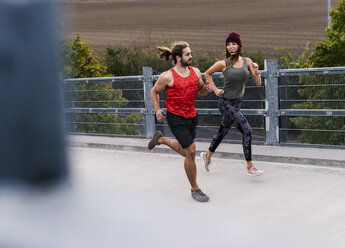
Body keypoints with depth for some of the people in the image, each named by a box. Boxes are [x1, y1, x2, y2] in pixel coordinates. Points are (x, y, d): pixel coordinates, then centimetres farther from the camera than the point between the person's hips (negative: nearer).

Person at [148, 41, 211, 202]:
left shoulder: (196, 72, 2)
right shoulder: (167, 76, -13)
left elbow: (200, 90, 16)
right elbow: (154, 92, 1)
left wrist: (206, 90, -7)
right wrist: (157, 110, -9)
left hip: (191, 116, 7)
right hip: (176, 118, -7)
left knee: (185, 151, 21)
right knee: (191, 152, -8)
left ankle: (160, 139, 48)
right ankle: (195, 189, 9)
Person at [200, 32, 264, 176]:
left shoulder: (247, 61, 1)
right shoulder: (223, 64, -11)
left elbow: (258, 83, 2)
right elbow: (207, 74, 6)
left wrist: (256, 72, -17)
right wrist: (215, 89, -1)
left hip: (237, 103, 6)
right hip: (226, 102, -6)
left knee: (223, 132, 20)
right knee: (247, 130, -16)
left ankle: (207, 156, 43)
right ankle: (250, 167, -9)